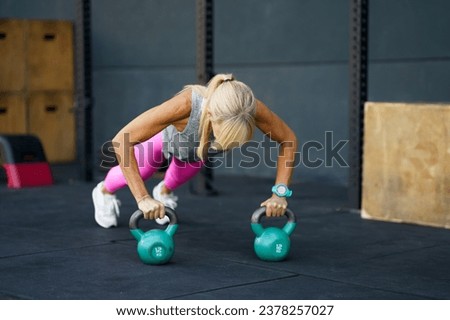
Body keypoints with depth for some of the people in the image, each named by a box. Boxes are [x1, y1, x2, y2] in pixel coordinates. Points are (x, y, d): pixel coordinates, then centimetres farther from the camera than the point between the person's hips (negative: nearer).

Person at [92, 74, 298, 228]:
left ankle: (165, 191, 70)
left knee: (179, 177, 34)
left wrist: (280, 192, -35)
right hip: (164, 132, -3)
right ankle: (104, 191, 61)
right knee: (139, 172, 28)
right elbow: (122, 140, -47)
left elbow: (288, 140, -27)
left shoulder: (249, 108, -45)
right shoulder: (185, 104, -52)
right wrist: (142, 198, -51)